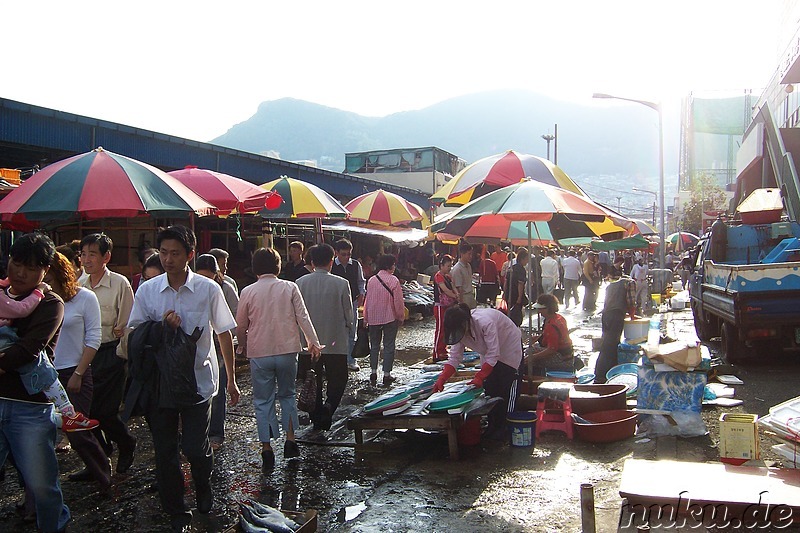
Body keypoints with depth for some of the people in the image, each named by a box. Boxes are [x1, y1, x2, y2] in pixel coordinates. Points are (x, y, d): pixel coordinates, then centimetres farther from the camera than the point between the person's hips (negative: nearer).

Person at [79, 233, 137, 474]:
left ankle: (127, 444, 23)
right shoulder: (80, 285, 7)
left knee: (104, 411, -5)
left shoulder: (120, 284, -10)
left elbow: (127, 324, -8)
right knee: (87, 410, 6)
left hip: (110, 353, -5)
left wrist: (121, 354, -8)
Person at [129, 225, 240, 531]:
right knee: (164, 451, 7)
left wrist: (231, 379, 5)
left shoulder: (208, 289, -6)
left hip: (198, 380, -2)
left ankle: (204, 489, 30)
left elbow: (224, 334, 2)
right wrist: (161, 324, -14)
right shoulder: (147, 290, 0)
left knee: (195, 448, -4)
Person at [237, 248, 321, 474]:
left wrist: (243, 345, 22)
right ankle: (290, 440, 12)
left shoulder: (248, 292, -2)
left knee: (263, 401, 7)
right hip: (287, 351, 1)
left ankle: (267, 449, 7)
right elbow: (303, 317, -6)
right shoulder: (290, 287, -2)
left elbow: (240, 325, 5)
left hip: (259, 353, -1)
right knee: (287, 394, 19)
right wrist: (313, 341, -3)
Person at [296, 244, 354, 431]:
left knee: (313, 382, 16)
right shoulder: (341, 284, -12)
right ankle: (328, 407, -14)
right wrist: (349, 328, 16)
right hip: (335, 342, -2)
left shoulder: (300, 283, -5)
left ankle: (317, 419, 24)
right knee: (338, 380, 10)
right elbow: (348, 314, -4)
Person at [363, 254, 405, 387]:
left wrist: (366, 318, 12)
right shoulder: (394, 281, -12)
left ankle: (373, 372, 12)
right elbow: (398, 301, -10)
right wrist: (401, 317, 3)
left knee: (374, 345, 14)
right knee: (389, 346, 6)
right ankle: (387, 374, 7)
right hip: (390, 317, -3)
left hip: (373, 318, 3)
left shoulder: (372, 280, -1)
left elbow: (367, 300, 4)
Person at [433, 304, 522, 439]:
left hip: (508, 346, -6)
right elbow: (454, 358, -17)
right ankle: (492, 425, 12)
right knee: (489, 388, 1)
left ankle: (504, 427, 1)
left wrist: (479, 377, -42)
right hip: (490, 351, 6)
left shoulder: (485, 322, -42)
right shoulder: (459, 329, -20)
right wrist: (441, 379, -29)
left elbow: (493, 355, -37)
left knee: (506, 387, -8)